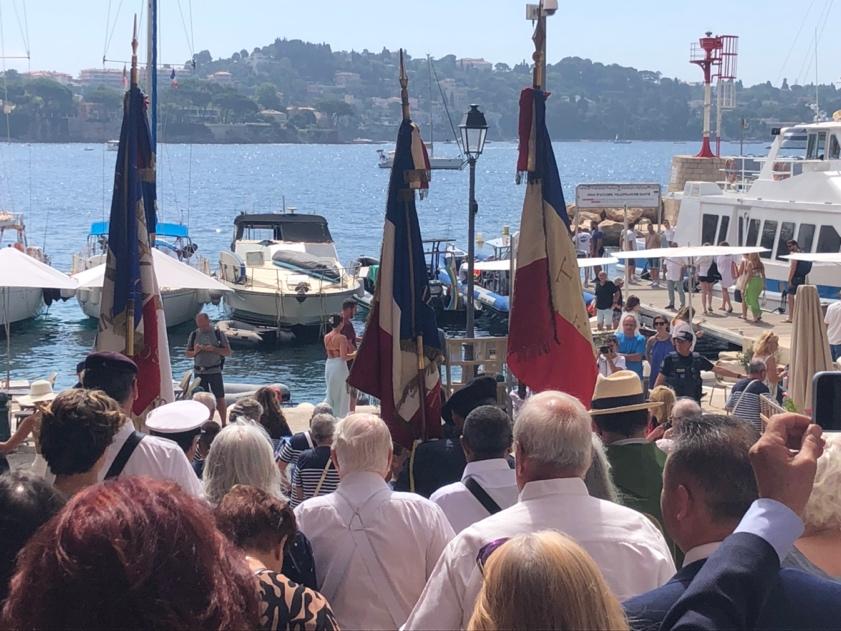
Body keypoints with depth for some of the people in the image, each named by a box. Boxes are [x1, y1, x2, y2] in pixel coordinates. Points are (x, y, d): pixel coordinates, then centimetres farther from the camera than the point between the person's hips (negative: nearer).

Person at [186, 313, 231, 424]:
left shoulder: (218, 333, -2)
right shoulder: (194, 335, 6)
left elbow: (228, 352, -3)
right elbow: (187, 353, 11)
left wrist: (213, 349, -18)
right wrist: (195, 352, -12)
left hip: (214, 371, -3)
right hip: (199, 372, 3)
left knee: (220, 399, -2)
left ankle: (224, 424, 3)